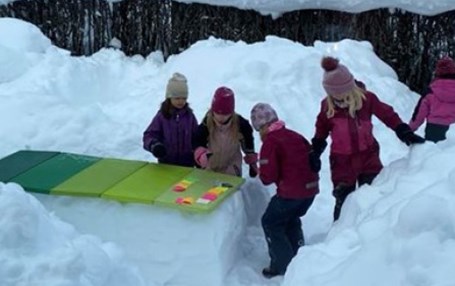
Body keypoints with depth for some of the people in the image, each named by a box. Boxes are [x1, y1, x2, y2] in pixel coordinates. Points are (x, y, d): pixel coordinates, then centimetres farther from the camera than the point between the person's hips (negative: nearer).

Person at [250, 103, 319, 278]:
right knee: (292, 220, 28)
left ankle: (283, 265, 9)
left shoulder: (270, 142, -10)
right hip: (311, 188, 8)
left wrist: (260, 170, 7)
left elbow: (268, 177, -14)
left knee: (271, 223, 11)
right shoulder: (295, 136, 13)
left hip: (291, 191, -8)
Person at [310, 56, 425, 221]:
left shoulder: (366, 98, -10)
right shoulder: (327, 105, -7)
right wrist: (315, 153, 1)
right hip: (342, 161, 0)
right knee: (343, 201, 6)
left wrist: (405, 133, -9)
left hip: (368, 155, 0)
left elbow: (388, 115, -2)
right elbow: (321, 131, 6)